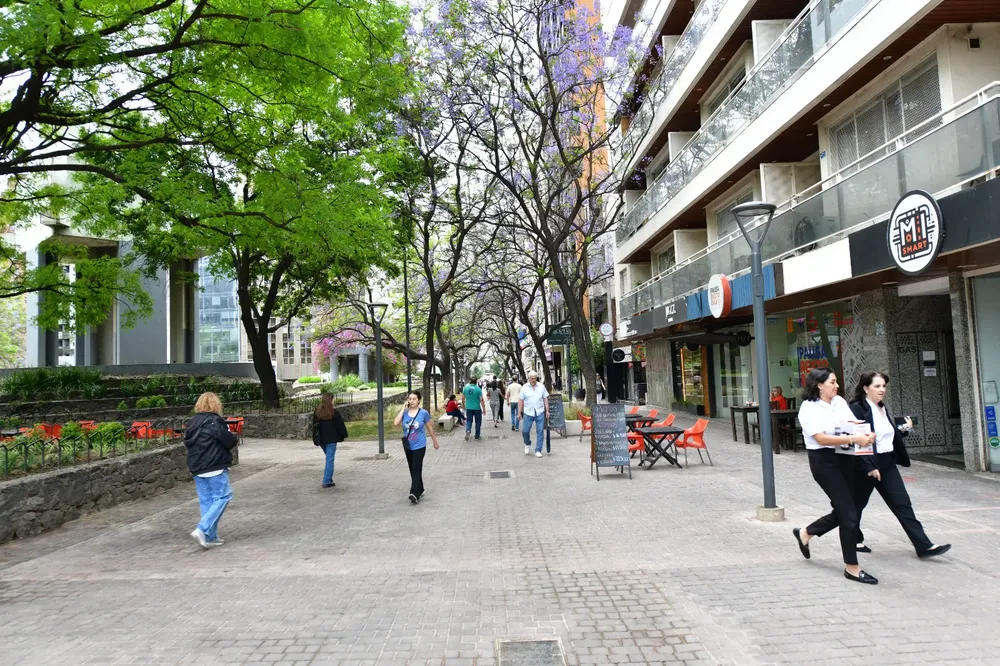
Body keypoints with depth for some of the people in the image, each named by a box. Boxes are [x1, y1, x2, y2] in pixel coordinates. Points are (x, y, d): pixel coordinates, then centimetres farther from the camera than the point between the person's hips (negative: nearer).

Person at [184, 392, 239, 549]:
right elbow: (230, 441, -12)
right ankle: (202, 529, -12)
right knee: (222, 497, 0)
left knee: (206, 501, 11)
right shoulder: (215, 421, -12)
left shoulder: (192, 423, 11)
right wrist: (236, 439, 8)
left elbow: (187, 443, 16)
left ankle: (211, 537, 14)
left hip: (196, 469, 8)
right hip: (215, 468, -8)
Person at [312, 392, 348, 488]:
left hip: (321, 440, 5)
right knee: (330, 460, -1)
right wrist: (344, 435, 9)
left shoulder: (317, 412, 2)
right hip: (331, 439, -5)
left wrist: (316, 439, 15)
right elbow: (340, 425, -6)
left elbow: (314, 426, 8)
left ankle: (328, 478, 20)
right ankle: (327, 481, -2)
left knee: (329, 458, 21)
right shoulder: (334, 413, -13)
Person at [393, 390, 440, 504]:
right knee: (412, 470, 14)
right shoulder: (405, 413, -1)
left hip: (419, 446, -4)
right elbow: (396, 423, -18)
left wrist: (435, 442, 12)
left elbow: (430, 428, 4)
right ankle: (420, 491, 29)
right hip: (408, 446, 4)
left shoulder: (424, 413, -7)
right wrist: (403, 409, -14)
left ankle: (414, 494, -16)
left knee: (416, 470, -12)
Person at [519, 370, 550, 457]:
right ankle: (527, 444, 28)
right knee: (525, 431, -2)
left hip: (540, 412, 1)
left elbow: (545, 399, 7)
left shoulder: (541, 386, 4)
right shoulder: (524, 387, 1)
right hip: (528, 413, -1)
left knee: (540, 432, 0)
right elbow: (521, 400, 2)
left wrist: (547, 411, 2)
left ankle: (538, 451, 9)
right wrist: (519, 412, -2)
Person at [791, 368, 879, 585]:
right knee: (849, 513, -5)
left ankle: (805, 534, 36)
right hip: (824, 461, -7)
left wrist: (867, 434, -14)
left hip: (845, 458, 7)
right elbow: (821, 438, -21)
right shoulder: (809, 408, -12)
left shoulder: (840, 401, 7)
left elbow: (854, 425, 8)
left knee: (843, 511, 13)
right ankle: (851, 567, 9)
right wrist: (853, 439, -28)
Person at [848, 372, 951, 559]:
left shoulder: (883, 408, 11)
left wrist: (903, 429, 5)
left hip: (887, 464, 7)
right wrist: (868, 467, -22)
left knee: (902, 503, 4)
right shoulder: (857, 408, -16)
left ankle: (924, 546, 5)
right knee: (857, 504, 10)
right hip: (866, 466, -7)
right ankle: (854, 540, 27)